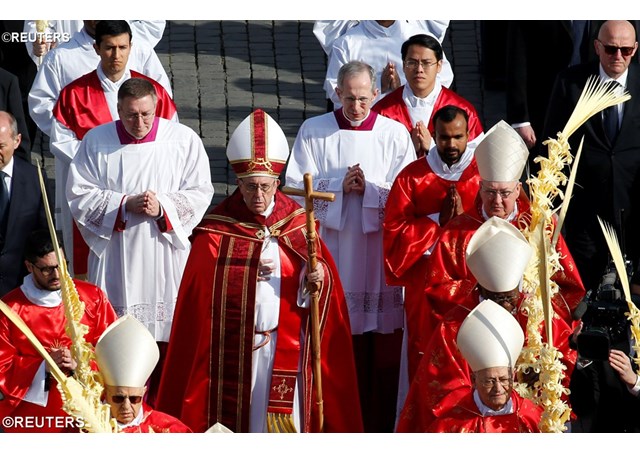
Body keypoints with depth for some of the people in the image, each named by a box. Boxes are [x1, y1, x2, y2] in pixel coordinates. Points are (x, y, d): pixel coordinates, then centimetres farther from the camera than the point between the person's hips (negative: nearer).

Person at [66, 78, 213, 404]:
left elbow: (200, 193, 0)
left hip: (166, 254, 0)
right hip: (114, 255, 0)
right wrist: (125, 205, -14)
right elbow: (79, 195, -2)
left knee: (166, 335, 3)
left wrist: (163, 208, -17)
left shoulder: (184, 140, -1)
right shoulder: (96, 141, 1)